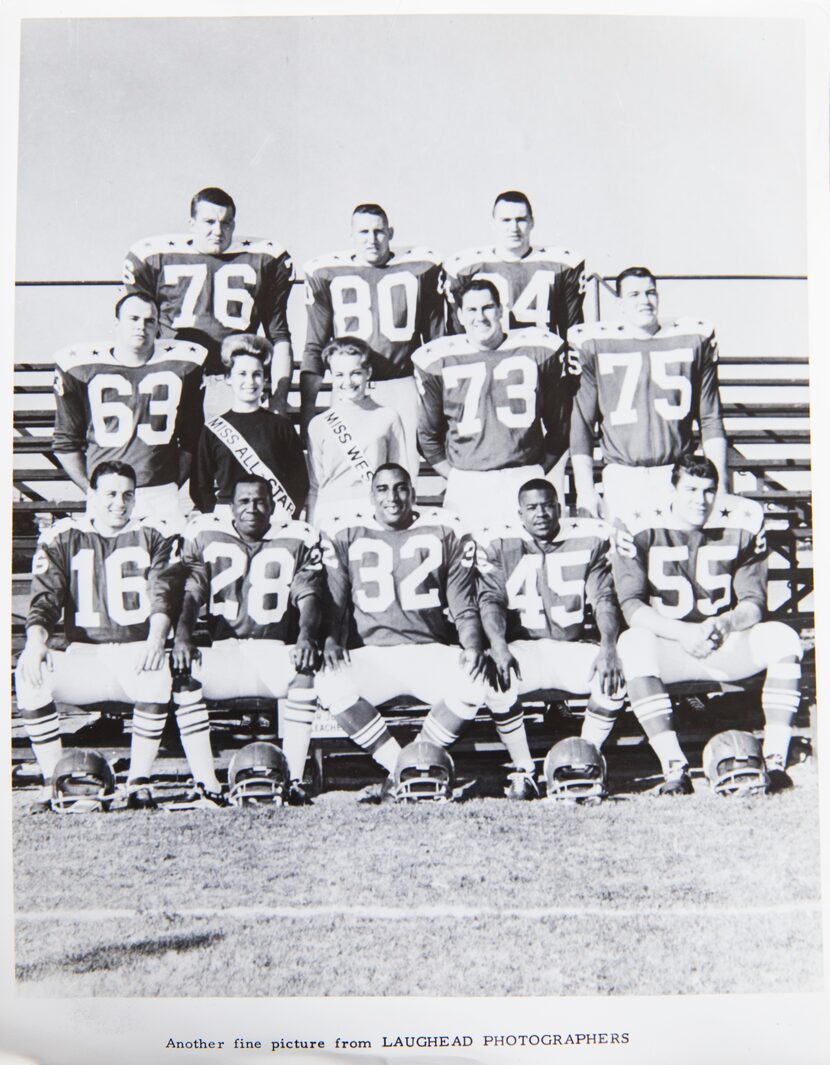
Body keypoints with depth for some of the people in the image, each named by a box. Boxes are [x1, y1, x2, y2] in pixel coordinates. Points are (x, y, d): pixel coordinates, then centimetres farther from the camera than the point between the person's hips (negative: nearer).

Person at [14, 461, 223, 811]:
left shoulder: (152, 536, 11)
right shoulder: (62, 539, 12)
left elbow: (163, 592, -4)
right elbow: (45, 598, 1)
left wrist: (156, 638, -24)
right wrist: (36, 639, -21)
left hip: (137, 652, -1)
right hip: (83, 657, 1)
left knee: (161, 673, -36)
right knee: (28, 674, -27)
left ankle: (139, 781, -23)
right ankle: (53, 781, -17)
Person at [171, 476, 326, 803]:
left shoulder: (298, 539, 8)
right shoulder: (204, 534, 8)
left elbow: (308, 594, -2)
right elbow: (191, 590, -2)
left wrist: (306, 635, -22)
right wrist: (182, 634, -20)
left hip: (274, 649, -1)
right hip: (221, 650, 1)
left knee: (305, 671, -33)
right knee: (182, 672, -28)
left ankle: (294, 779, -28)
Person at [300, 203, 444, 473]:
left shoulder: (420, 268, 7)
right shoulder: (326, 274, 8)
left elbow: (437, 341, 13)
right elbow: (315, 347, 11)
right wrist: (307, 408, 5)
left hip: (402, 387, 0)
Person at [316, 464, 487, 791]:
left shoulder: (443, 533, 12)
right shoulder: (346, 537, 13)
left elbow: (464, 607, 9)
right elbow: (334, 603, 9)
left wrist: (472, 645, -9)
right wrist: (332, 640, -11)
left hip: (431, 650, 0)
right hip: (371, 653, 0)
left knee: (473, 683, -31)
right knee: (331, 684, -30)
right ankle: (400, 766, -17)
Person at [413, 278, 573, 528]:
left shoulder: (539, 351, 5)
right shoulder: (437, 361, 6)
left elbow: (559, 424, 12)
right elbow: (428, 435, 14)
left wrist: (539, 472, 6)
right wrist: (455, 476, 7)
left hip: (524, 481, 0)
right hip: (466, 487, 0)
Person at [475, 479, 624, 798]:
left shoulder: (589, 538, 6)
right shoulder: (497, 543, 4)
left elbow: (604, 598, 0)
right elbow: (490, 600, -6)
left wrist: (608, 647, -19)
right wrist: (498, 646, -26)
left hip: (573, 648, 1)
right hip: (522, 648, -1)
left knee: (615, 675, -29)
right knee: (494, 678, -33)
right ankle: (523, 770, -18)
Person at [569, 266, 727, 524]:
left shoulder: (693, 340, 10)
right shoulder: (594, 345, 5)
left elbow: (710, 419, 12)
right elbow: (581, 423, 4)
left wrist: (720, 481, 5)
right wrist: (585, 488, -3)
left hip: (680, 475, 1)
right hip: (622, 478, -1)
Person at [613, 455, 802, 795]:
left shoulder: (740, 526, -2)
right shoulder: (641, 530, -8)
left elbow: (754, 603, -4)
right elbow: (631, 606, -15)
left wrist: (726, 624, -28)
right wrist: (682, 633, -31)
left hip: (729, 645, 2)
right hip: (670, 648, -2)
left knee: (782, 638, -25)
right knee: (633, 644, -33)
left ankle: (775, 760, -20)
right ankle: (674, 767, -32)